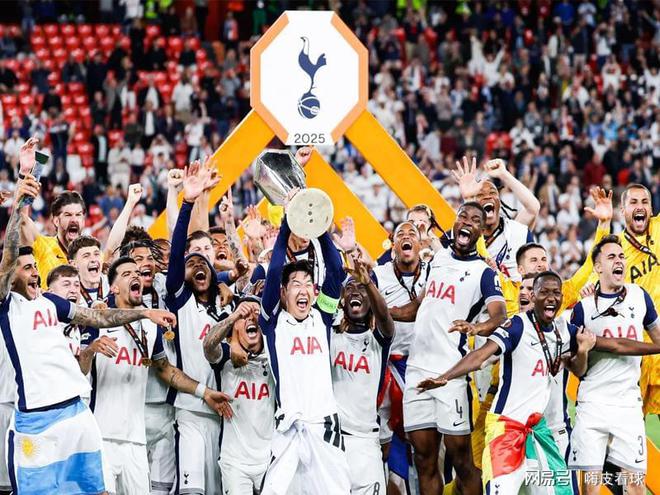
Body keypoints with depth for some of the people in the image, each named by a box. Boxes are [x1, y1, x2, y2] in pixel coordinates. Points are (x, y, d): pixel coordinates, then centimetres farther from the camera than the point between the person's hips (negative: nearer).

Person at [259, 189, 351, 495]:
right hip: (290, 424, -3)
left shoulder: (321, 317, 13)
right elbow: (274, 272, -6)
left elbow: (335, 273, 4)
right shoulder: (273, 320, 5)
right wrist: (287, 223, -11)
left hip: (325, 421, 3)